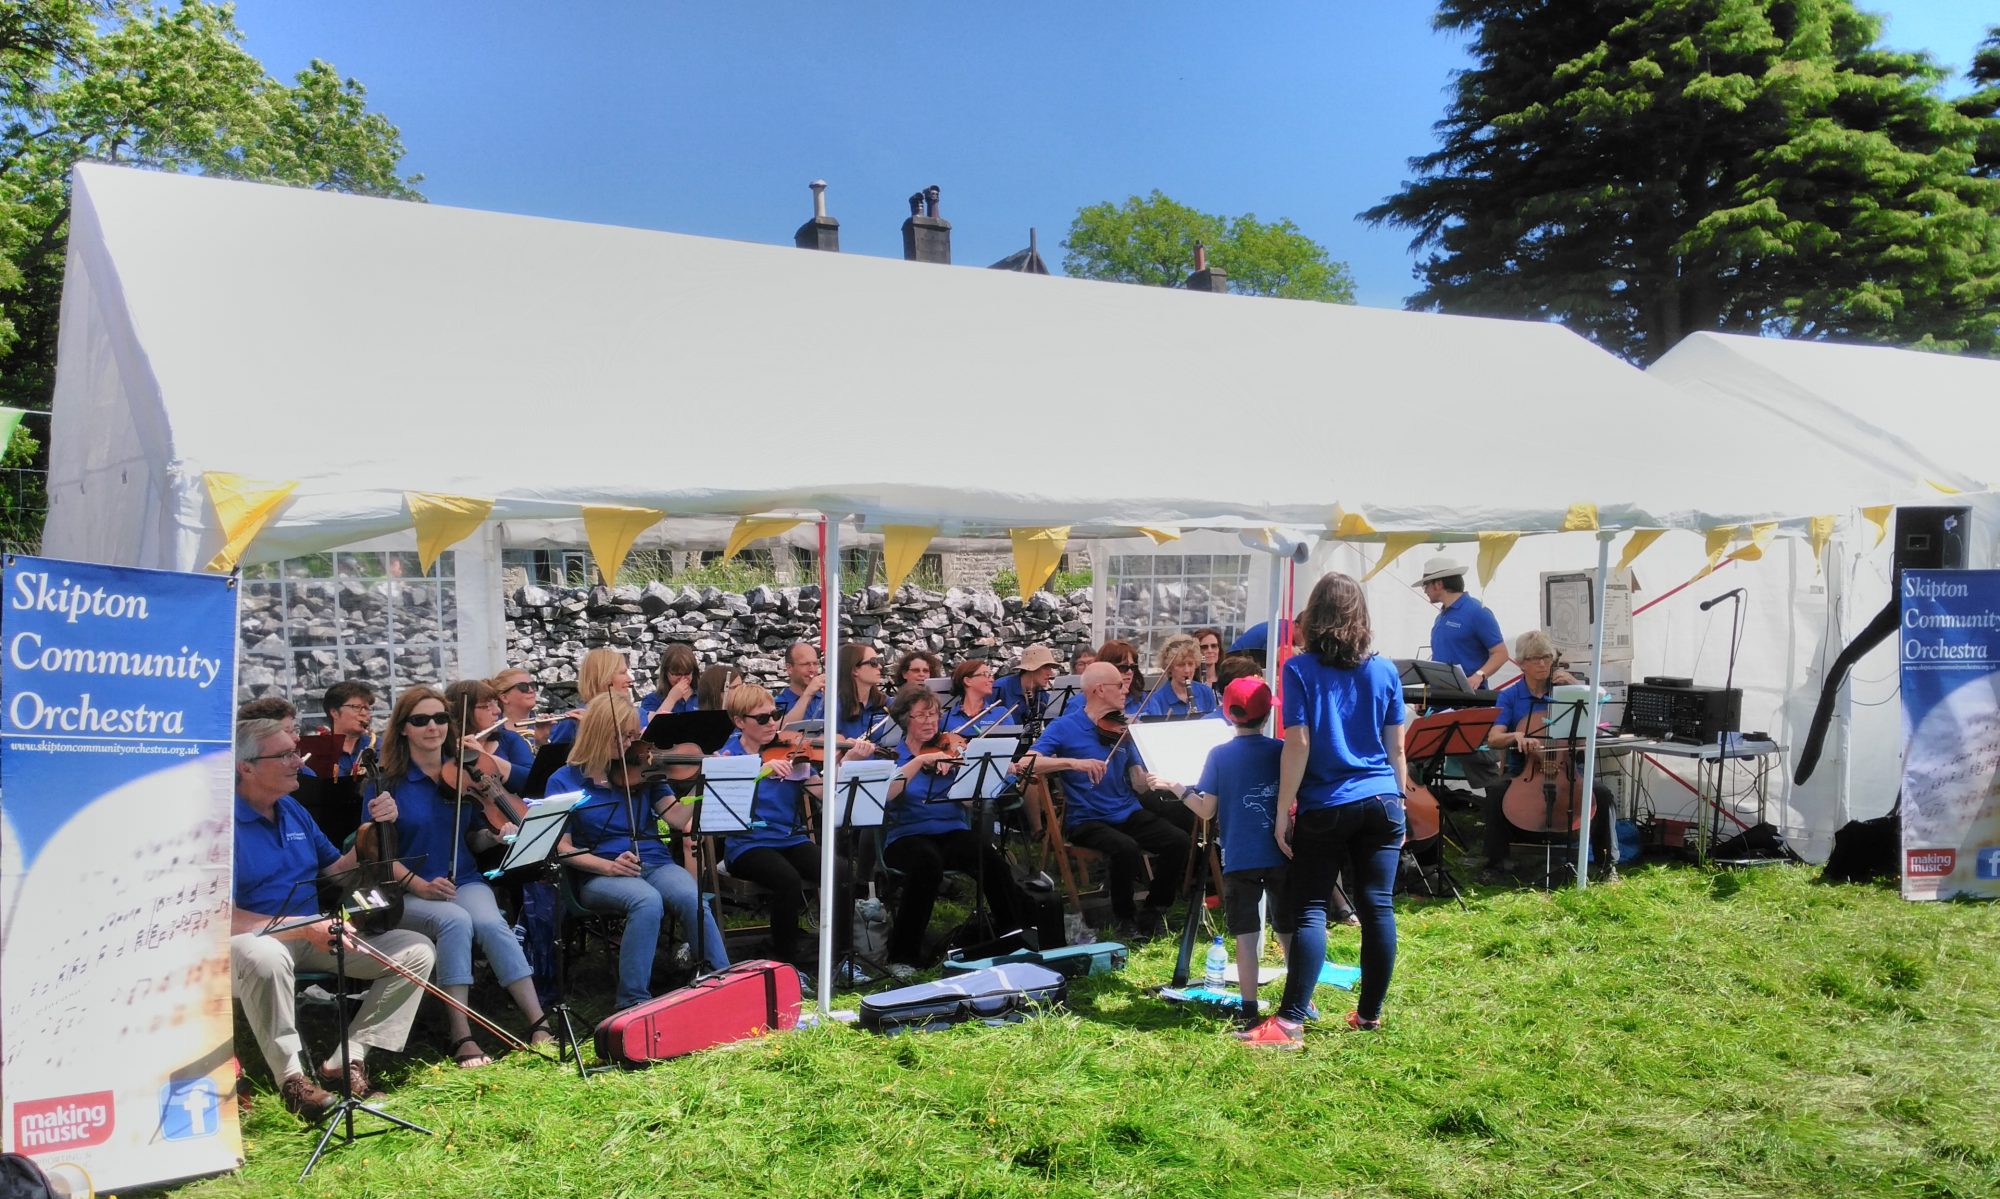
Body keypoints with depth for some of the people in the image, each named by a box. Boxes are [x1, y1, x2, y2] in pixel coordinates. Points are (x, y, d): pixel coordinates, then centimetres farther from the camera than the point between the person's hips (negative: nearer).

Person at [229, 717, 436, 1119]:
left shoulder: (292, 810, 11)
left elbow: (336, 870, 15)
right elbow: (225, 916, -21)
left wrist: (376, 828, -2)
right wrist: (305, 928, -28)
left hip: (313, 936, 7)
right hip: (254, 936, -7)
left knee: (417, 951, -6)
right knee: (265, 958, -44)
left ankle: (347, 1059, -8)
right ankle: (290, 1076, -25)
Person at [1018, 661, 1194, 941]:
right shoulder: (1064, 727, -6)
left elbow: (1137, 781, 8)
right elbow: (1023, 764, -18)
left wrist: (1152, 781, -18)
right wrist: (1073, 763, -29)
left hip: (1128, 813, 5)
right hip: (1086, 820, -5)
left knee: (1178, 841, -18)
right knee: (1127, 849, -33)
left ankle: (1153, 913, 4)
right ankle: (1123, 920, -7)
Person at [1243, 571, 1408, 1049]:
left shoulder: (1300, 669, -6)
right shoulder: (1384, 670, 5)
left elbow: (1298, 744, -10)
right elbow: (1396, 747, 9)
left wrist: (1283, 811, -6)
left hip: (1325, 808, -3)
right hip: (1381, 803, 3)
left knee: (1309, 909, -1)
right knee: (1377, 907, 8)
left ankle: (1291, 1022, -5)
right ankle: (1370, 1013, 17)